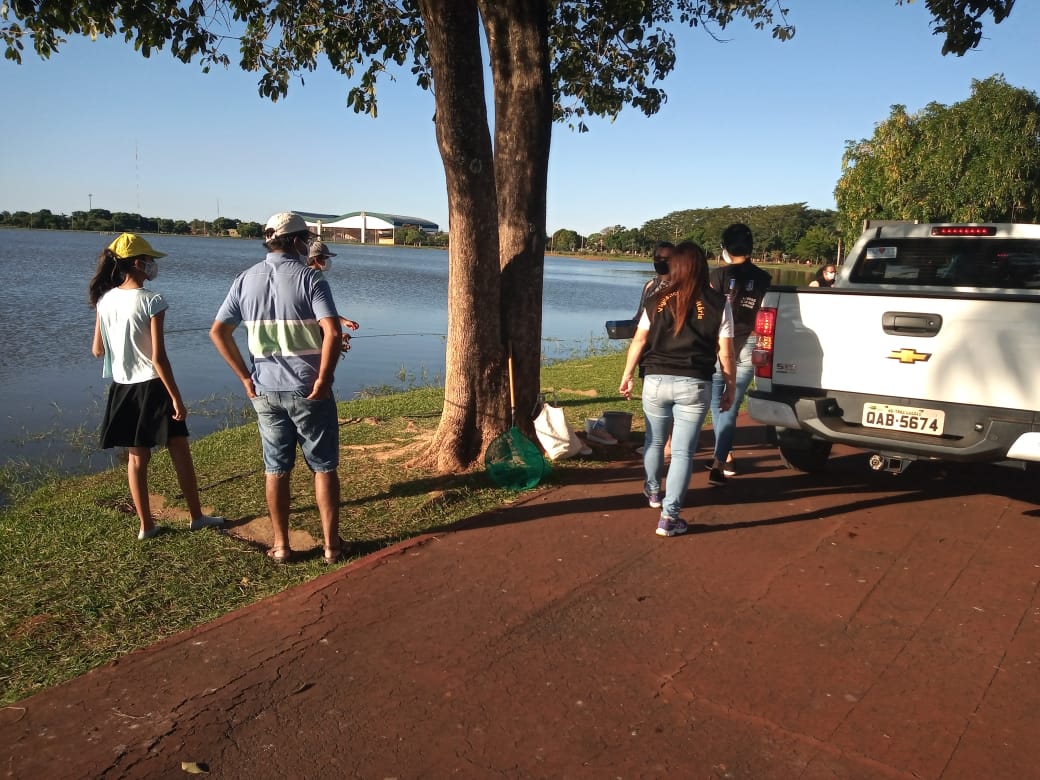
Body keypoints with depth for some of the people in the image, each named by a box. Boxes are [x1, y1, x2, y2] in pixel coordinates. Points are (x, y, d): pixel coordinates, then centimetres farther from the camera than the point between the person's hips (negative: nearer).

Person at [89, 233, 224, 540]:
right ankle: (196, 516, 19)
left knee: (136, 457, 12)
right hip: (152, 386, -6)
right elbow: (159, 357, -19)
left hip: (123, 387, 6)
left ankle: (146, 525, 20)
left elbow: (97, 350, 7)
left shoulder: (105, 300, 1)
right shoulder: (152, 301, -17)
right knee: (180, 453, 9)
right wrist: (176, 397, -14)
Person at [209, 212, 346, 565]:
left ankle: (281, 546, 21)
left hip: (265, 391, 4)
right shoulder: (309, 278, -10)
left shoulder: (245, 280, 5)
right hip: (308, 390, -4)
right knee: (324, 467, 8)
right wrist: (323, 379, -14)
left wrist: (245, 377, 5)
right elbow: (332, 332, -23)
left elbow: (218, 331, 4)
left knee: (276, 469, 13)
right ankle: (331, 544, 14)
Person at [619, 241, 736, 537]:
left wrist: (627, 375, 14)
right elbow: (725, 351, -3)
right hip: (694, 385, -2)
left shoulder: (657, 301, 1)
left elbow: (638, 341, 3)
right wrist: (730, 387, 8)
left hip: (656, 382, 2)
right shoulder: (717, 304, -3)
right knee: (682, 451, 3)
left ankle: (653, 491, 44)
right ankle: (669, 517, 2)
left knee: (654, 441, 22)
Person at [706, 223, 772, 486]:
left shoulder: (719, 274, -4)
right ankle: (720, 460, -3)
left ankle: (725, 457, 25)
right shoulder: (763, 279, 2)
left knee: (717, 404, 16)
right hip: (747, 349, 1)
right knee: (730, 407, 4)